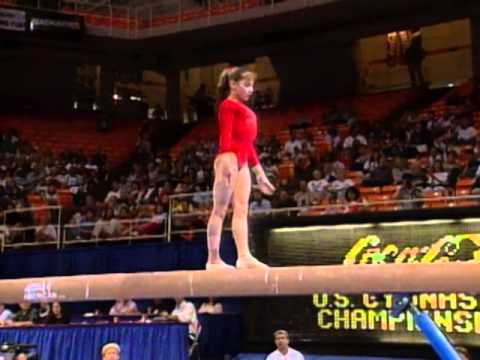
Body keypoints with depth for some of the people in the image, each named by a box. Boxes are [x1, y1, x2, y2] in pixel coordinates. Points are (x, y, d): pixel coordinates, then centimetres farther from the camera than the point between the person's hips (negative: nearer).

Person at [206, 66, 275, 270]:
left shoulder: (245, 112, 26)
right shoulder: (228, 105, 1)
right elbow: (225, 135, -13)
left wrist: (260, 173, 23)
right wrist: (226, 159, -28)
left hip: (242, 163, 9)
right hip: (229, 158, -9)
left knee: (242, 210, -1)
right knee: (220, 210, -8)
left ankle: (244, 256, -6)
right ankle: (213, 260, -8)